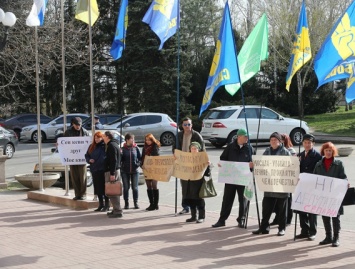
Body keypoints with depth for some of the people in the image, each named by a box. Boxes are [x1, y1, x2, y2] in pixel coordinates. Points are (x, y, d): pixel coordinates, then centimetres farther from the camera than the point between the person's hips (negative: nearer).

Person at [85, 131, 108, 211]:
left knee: (104, 187, -2)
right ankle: (101, 204, 22)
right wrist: (89, 160, 0)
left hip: (103, 170, -6)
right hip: (94, 170, 7)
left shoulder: (105, 146, -8)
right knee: (97, 188, 12)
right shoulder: (92, 146, 13)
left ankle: (107, 205, 7)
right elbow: (87, 155, 20)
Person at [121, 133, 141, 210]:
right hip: (125, 171, -1)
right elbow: (120, 159, -3)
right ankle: (126, 203, 14)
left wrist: (138, 163, -8)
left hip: (134, 171, 1)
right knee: (126, 187, 6)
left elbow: (140, 157, 7)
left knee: (135, 187, 4)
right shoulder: (123, 148, -3)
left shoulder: (135, 148, 1)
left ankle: (136, 203, 13)